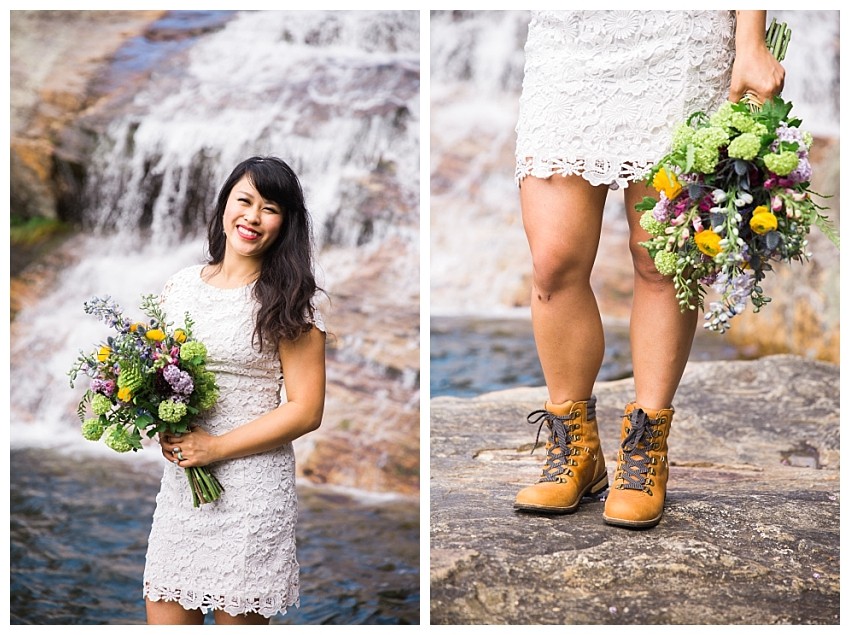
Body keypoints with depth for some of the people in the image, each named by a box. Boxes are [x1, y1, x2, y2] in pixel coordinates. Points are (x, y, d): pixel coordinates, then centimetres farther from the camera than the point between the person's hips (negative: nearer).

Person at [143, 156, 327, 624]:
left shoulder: (289, 302, -5)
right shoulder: (180, 286, 8)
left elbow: (306, 410, -10)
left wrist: (216, 447, -15)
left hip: (252, 486, -4)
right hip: (179, 478, 4)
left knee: (238, 617, 4)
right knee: (165, 616, 7)